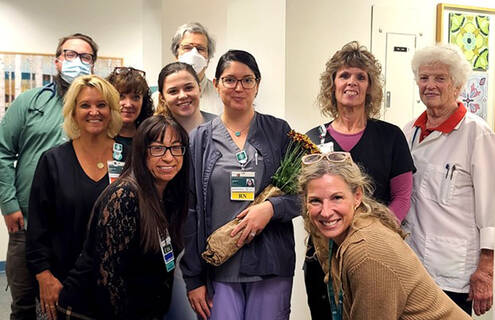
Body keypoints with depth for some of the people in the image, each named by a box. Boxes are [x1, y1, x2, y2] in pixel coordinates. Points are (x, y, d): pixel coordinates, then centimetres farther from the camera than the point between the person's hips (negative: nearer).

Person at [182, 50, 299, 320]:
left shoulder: (279, 132, 5)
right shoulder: (199, 140, 6)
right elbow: (189, 213, 4)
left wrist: (271, 207, -15)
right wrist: (193, 278, 1)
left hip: (271, 267, 0)